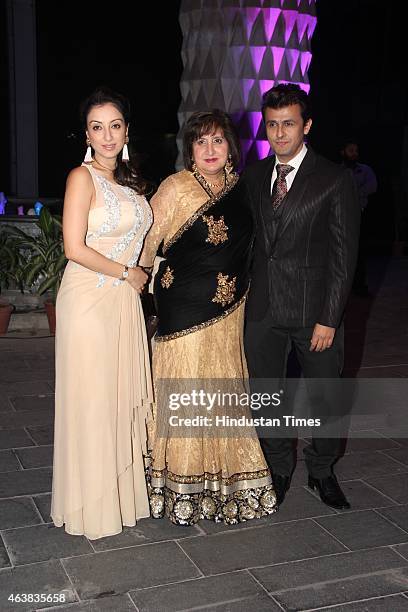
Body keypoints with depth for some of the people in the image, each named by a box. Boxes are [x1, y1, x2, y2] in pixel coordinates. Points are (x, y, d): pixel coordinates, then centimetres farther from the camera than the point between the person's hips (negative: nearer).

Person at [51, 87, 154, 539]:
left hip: (124, 300, 7)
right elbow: (75, 248, -17)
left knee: (124, 395, 13)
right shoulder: (83, 177, -10)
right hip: (88, 299, -7)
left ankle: (122, 491, 28)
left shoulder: (129, 180, 13)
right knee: (91, 400, 3)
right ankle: (91, 505, 19)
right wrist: (127, 273, -9)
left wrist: (135, 276, 5)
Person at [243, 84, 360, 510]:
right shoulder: (252, 176, 8)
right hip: (262, 308, 4)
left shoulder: (334, 180, -6)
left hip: (314, 310, -3)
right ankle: (279, 470, 33)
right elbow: (247, 238, 11)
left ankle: (322, 470, 33)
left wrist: (329, 318, -13)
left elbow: (343, 255, -8)